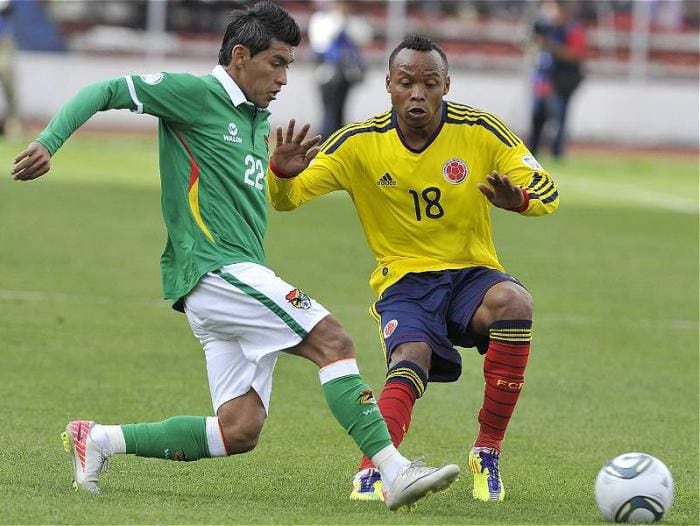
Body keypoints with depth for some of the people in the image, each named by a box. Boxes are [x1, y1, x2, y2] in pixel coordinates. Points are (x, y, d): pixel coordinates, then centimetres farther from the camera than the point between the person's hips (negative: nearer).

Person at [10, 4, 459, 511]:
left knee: (238, 432, 1)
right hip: (215, 269, -9)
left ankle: (99, 439, 10)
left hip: (242, 273, 9)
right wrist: (47, 144, -18)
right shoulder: (195, 93, -4)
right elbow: (103, 92, -6)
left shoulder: (256, 118, 22)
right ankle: (394, 470, -25)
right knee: (332, 338, -21)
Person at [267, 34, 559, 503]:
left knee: (514, 302, -33)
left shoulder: (481, 131, -7)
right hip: (404, 283, -1)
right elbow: (285, 197, -2)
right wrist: (281, 171, -27)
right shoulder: (360, 144, -5)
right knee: (412, 355, -34)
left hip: (472, 273, 1)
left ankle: (488, 452, -19)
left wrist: (519, 198, -30)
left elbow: (548, 192, -5)